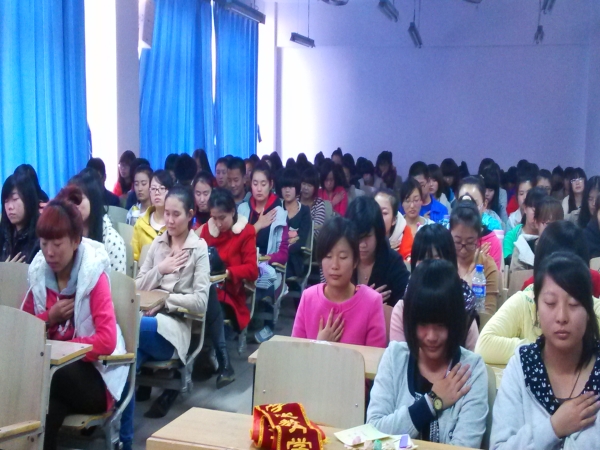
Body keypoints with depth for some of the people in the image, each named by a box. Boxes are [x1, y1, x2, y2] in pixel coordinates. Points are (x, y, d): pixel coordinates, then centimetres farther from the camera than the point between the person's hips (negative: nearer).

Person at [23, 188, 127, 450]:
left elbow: (107, 341, -21)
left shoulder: (93, 274, -14)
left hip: (94, 377, -3)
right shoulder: (38, 272, 1)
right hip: (52, 369, 3)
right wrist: (49, 318, -9)